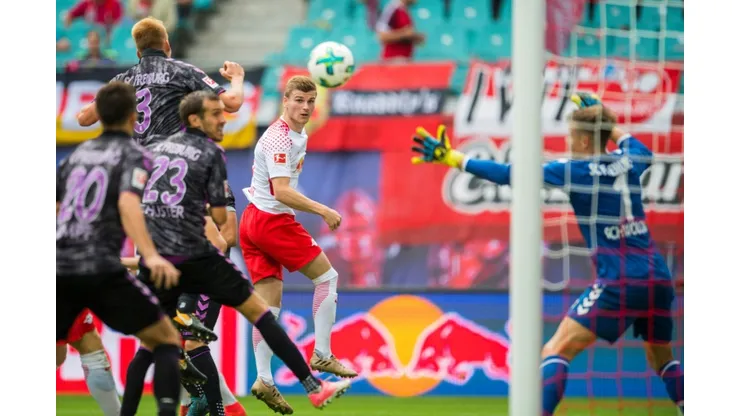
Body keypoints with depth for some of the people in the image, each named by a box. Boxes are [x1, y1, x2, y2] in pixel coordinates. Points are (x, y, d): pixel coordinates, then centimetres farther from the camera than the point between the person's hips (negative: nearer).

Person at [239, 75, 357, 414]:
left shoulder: (297, 134, 14)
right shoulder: (279, 139, -18)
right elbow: (282, 192, -27)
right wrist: (324, 211, -28)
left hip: (253, 220, 9)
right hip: (273, 221, -9)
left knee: (269, 302, 3)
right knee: (327, 276, 2)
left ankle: (264, 379, -1)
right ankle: (322, 356, 3)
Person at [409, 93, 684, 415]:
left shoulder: (576, 170, -5)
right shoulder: (628, 163, 11)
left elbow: (510, 175, -8)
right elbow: (642, 150, 38)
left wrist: (454, 159, -4)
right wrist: (609, 124, 44)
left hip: (619, 283, -6)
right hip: (658, 280, 6)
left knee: (556, 351, -5)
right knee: (662, 358, 25)